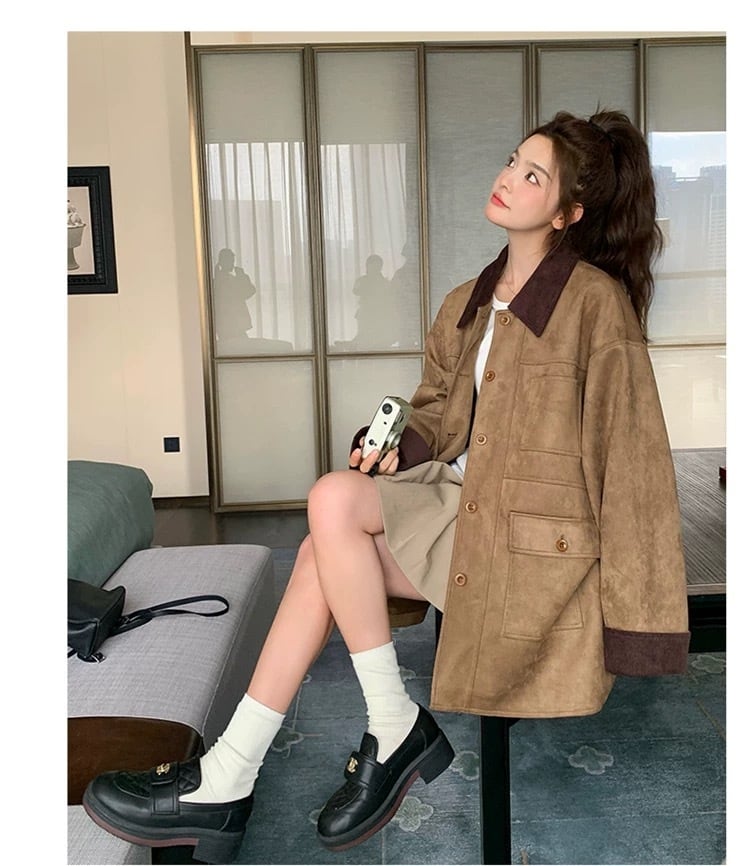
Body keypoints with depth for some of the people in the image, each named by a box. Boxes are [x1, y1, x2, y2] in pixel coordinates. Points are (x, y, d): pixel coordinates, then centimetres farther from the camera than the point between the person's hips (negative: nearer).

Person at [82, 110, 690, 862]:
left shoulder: (595, 301, -11)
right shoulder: (473, 301, 12)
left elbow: (632, 455, -12)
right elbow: (438, 407, 19)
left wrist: (638, 608, -14)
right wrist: (397, 447, -5)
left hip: (523, 529, -7)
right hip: (457, 496, 7)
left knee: (334, 498, -22)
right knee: (324, 551, -16)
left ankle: (394, 726, -6)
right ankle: (226, 783, -10)